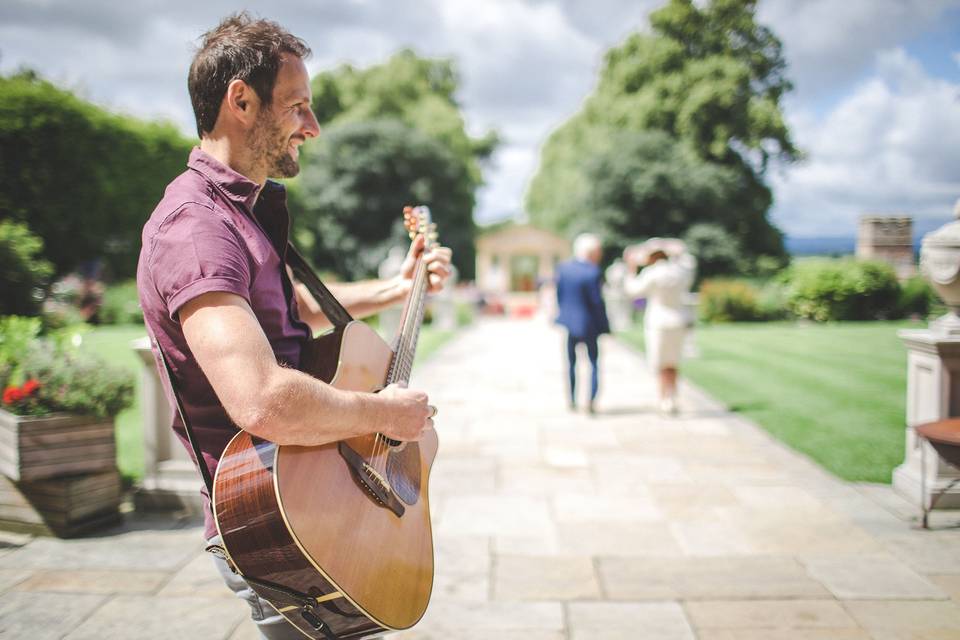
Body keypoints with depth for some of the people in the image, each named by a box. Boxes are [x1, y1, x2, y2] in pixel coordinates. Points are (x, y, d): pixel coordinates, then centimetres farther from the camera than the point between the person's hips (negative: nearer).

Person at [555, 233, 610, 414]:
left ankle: (572, 401, 22)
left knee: (570, 363, 18)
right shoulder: (593, 273, -20)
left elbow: (558, 295, 3)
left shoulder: (562, 268, -3)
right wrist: (605, 329, -10)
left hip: (568, 323, 4)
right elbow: (597, 302, -18)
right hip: (588, 324, -4)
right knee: (595, 363, 12)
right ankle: (591, 401, 2)